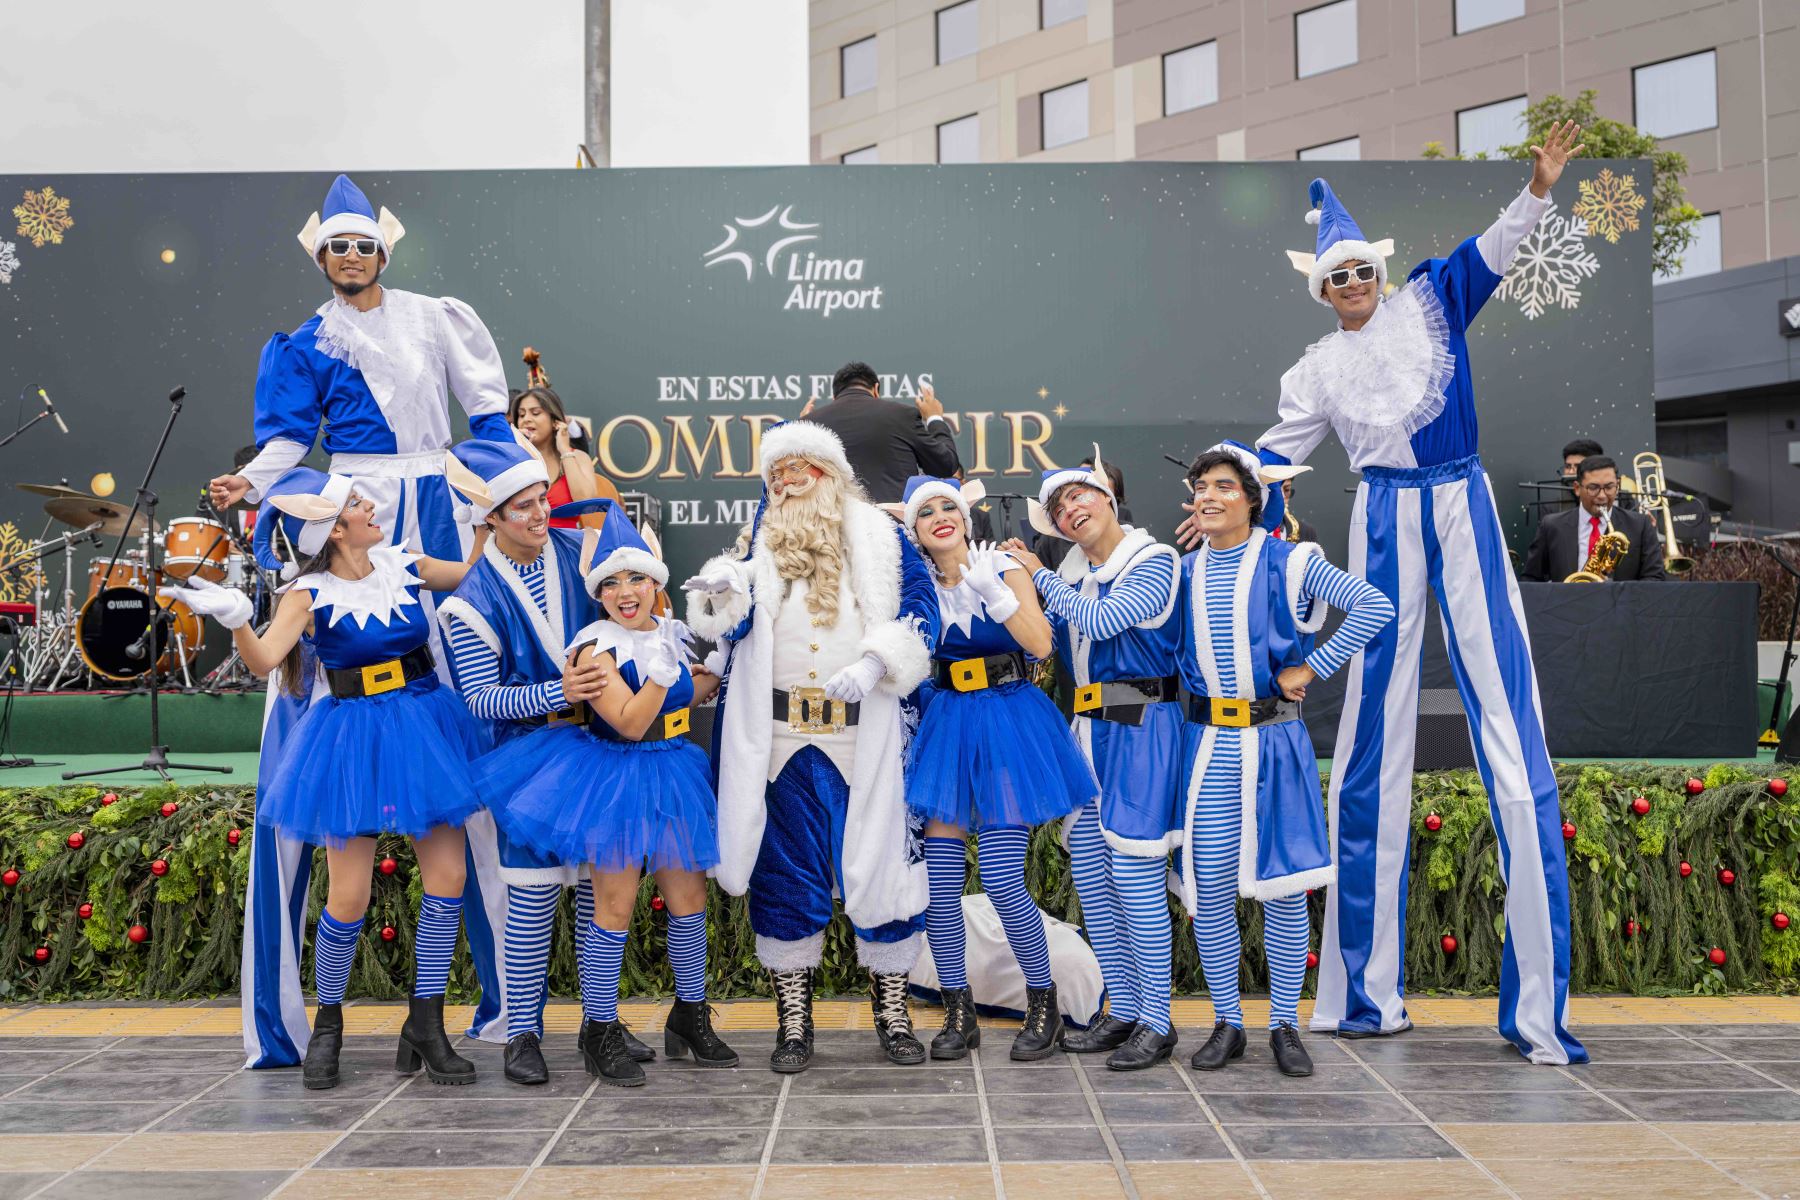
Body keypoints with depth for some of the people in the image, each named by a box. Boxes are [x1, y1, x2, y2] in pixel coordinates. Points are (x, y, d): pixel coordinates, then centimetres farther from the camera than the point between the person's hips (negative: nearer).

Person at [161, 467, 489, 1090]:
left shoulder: (403, 565, 3)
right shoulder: (310, 595, -10)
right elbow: (263, 661, -25)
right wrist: (235, 619, -43)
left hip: (425, 728, 4)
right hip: (355, 740, -4)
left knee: (447, 878, 0)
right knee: (349, 898, -2)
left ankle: (425, 1024, 15)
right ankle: (328, 1025, 23)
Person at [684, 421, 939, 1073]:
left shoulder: (881, 536, 9)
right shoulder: (761, 540, 14)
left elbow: (920, 608, -1)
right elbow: (732, 617, 3)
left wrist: (872, 663, -16)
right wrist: (722, 588, -20)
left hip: (864, 737, -1)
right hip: (777, 738, 1)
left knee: (880, 864, 1)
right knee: (784, 873, 5)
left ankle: (892, 1012, 17)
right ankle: (793, 1020, 17)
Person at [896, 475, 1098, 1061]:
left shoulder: (1004, 569, -1)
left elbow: (1041, 644, -14)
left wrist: (993, 588, -21)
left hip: (1008, 722, -3)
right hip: (946, 724, 3)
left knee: (1002, 881, -8)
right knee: (939, 879, -1)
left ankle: (1044, 1006, 13)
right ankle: (959, 1013, 15)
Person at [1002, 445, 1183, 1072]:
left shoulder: (1155, 562, -8)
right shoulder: (1074, 570, 12)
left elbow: (1100, 621, -20)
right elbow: (1062, 648, 20)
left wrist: (1039, 576, -9)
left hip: (1142, 731, -8)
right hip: (1088, 730, 8)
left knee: (1133, 872, -8)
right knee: (1088, 873, 8)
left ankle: (1157, 1022, 3)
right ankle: (1123, 1011, 20)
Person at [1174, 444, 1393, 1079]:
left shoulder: (1289, 562, -2)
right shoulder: (1184, 573, 10)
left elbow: (1375, 606, -10)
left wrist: (1310, 668, -10)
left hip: (1274, 741, -3)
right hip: (1207, 742, 3)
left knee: (1282, 885, 2)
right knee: (1209, 886, 2)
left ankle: (1285, 1025, 16)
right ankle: (1226, 1023, 16)